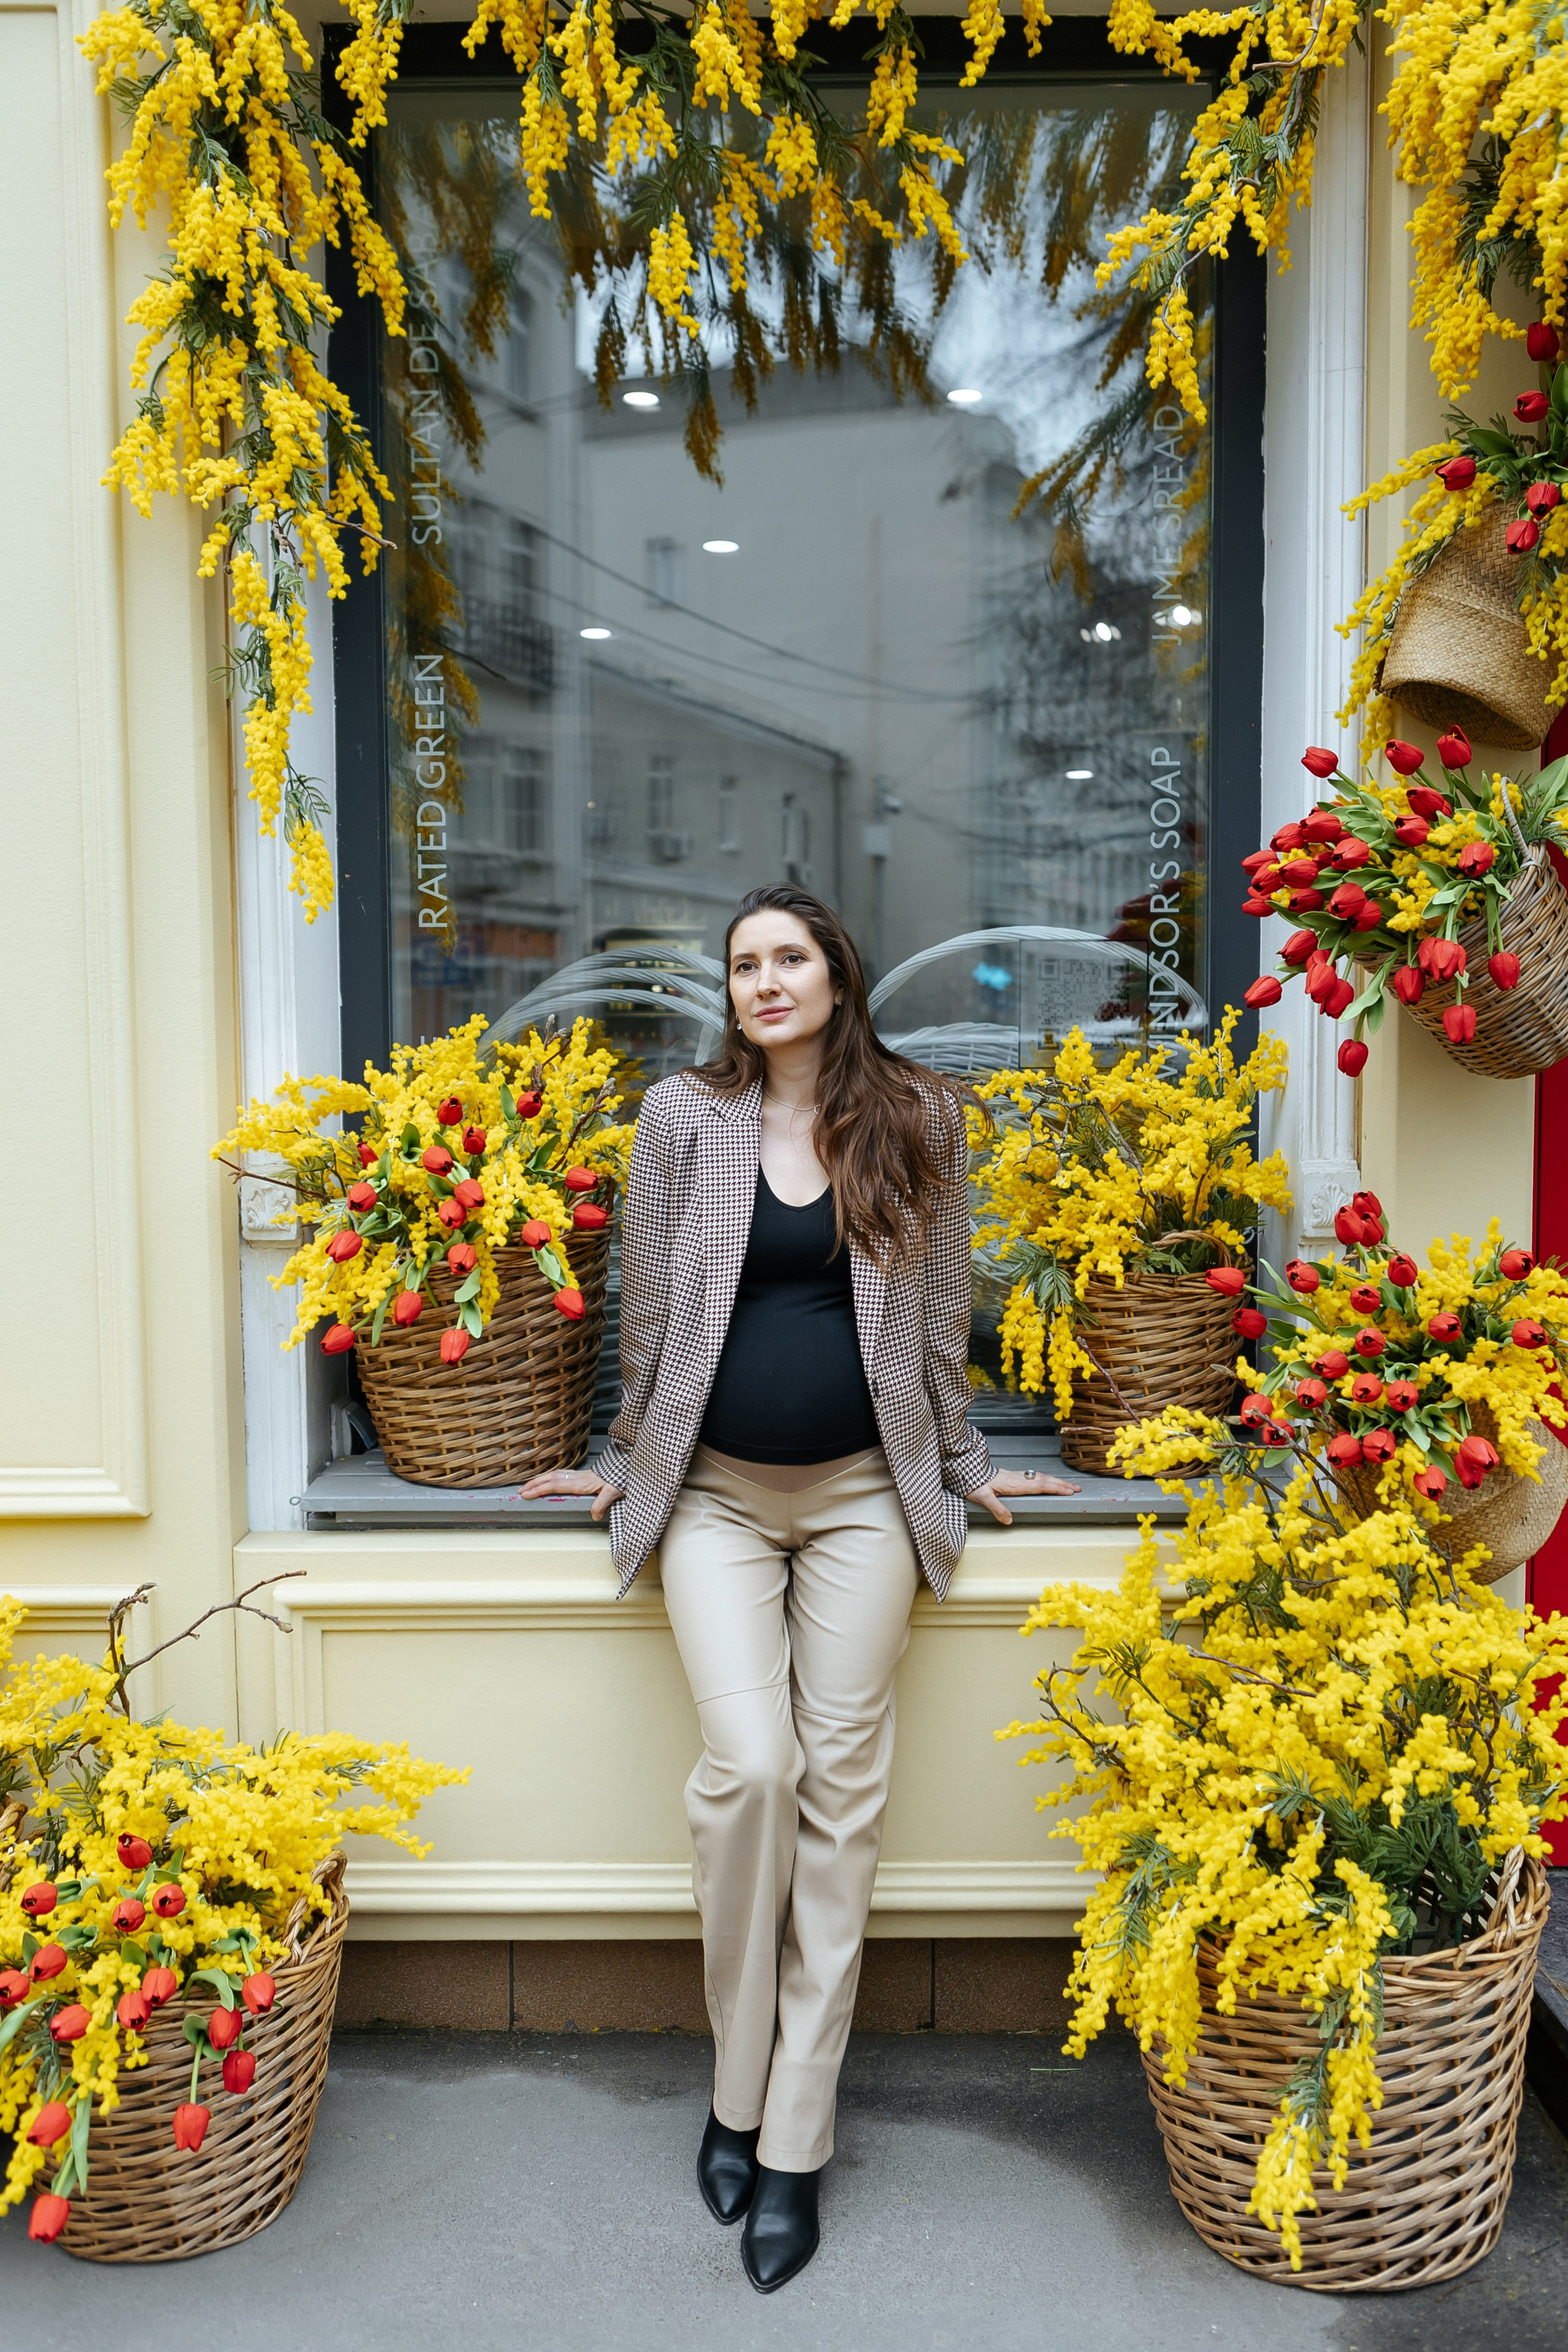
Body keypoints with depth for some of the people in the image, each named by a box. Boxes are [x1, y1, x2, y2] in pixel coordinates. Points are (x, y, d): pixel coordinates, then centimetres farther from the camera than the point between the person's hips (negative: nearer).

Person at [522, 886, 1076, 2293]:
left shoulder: (917, 1120, 3)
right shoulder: (683, 1118, 1)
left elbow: (939, 1316, 10)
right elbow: (649, 1312, 7)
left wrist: (963, 1467, 14)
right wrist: (627, 1465, 13)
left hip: (863, 1495, 1)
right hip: (716, 1494, -1)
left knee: (842, 1788, 2)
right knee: (748, 1765, -12)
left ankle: (794, 2140, 15)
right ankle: (738, 2087, 13)